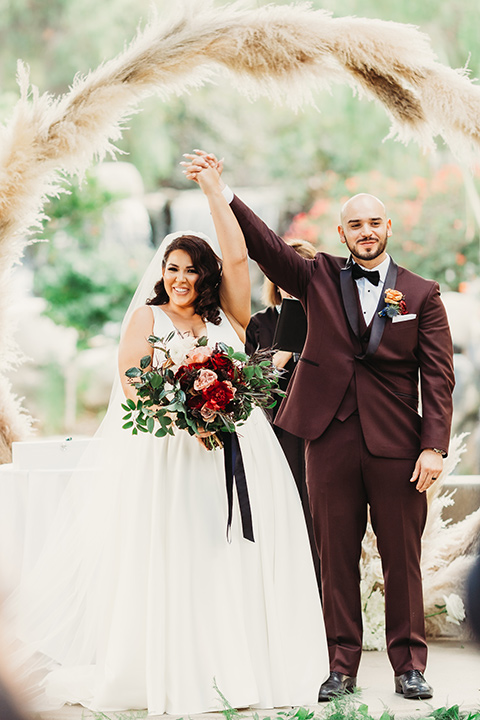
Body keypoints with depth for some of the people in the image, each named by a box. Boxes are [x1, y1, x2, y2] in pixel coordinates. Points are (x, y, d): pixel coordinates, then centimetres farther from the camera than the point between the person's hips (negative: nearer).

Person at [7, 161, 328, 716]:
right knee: (171, 565, -5)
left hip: (238, 454, 2)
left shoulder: (227, 316, 13)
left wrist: (213, 190, 7)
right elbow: (133, 388, -2)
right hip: (168, 460, -2)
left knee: (238, 562, -3)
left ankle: (241, 670, 1)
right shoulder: (146, 317, 8)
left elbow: (237, 257, 3)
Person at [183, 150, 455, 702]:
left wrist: (434, 447, -7)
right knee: (336, 557, 5)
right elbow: (265, 246, -4)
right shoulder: (319, 278, 9)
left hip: (395, 445, -1)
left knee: (402, 558, 4)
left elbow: (438, 376, 2)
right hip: (331, 439, 1)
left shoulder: (422, 295, 6)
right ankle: (342, 666, 14)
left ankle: (409, 665, 14)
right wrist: (223, 194, -18)